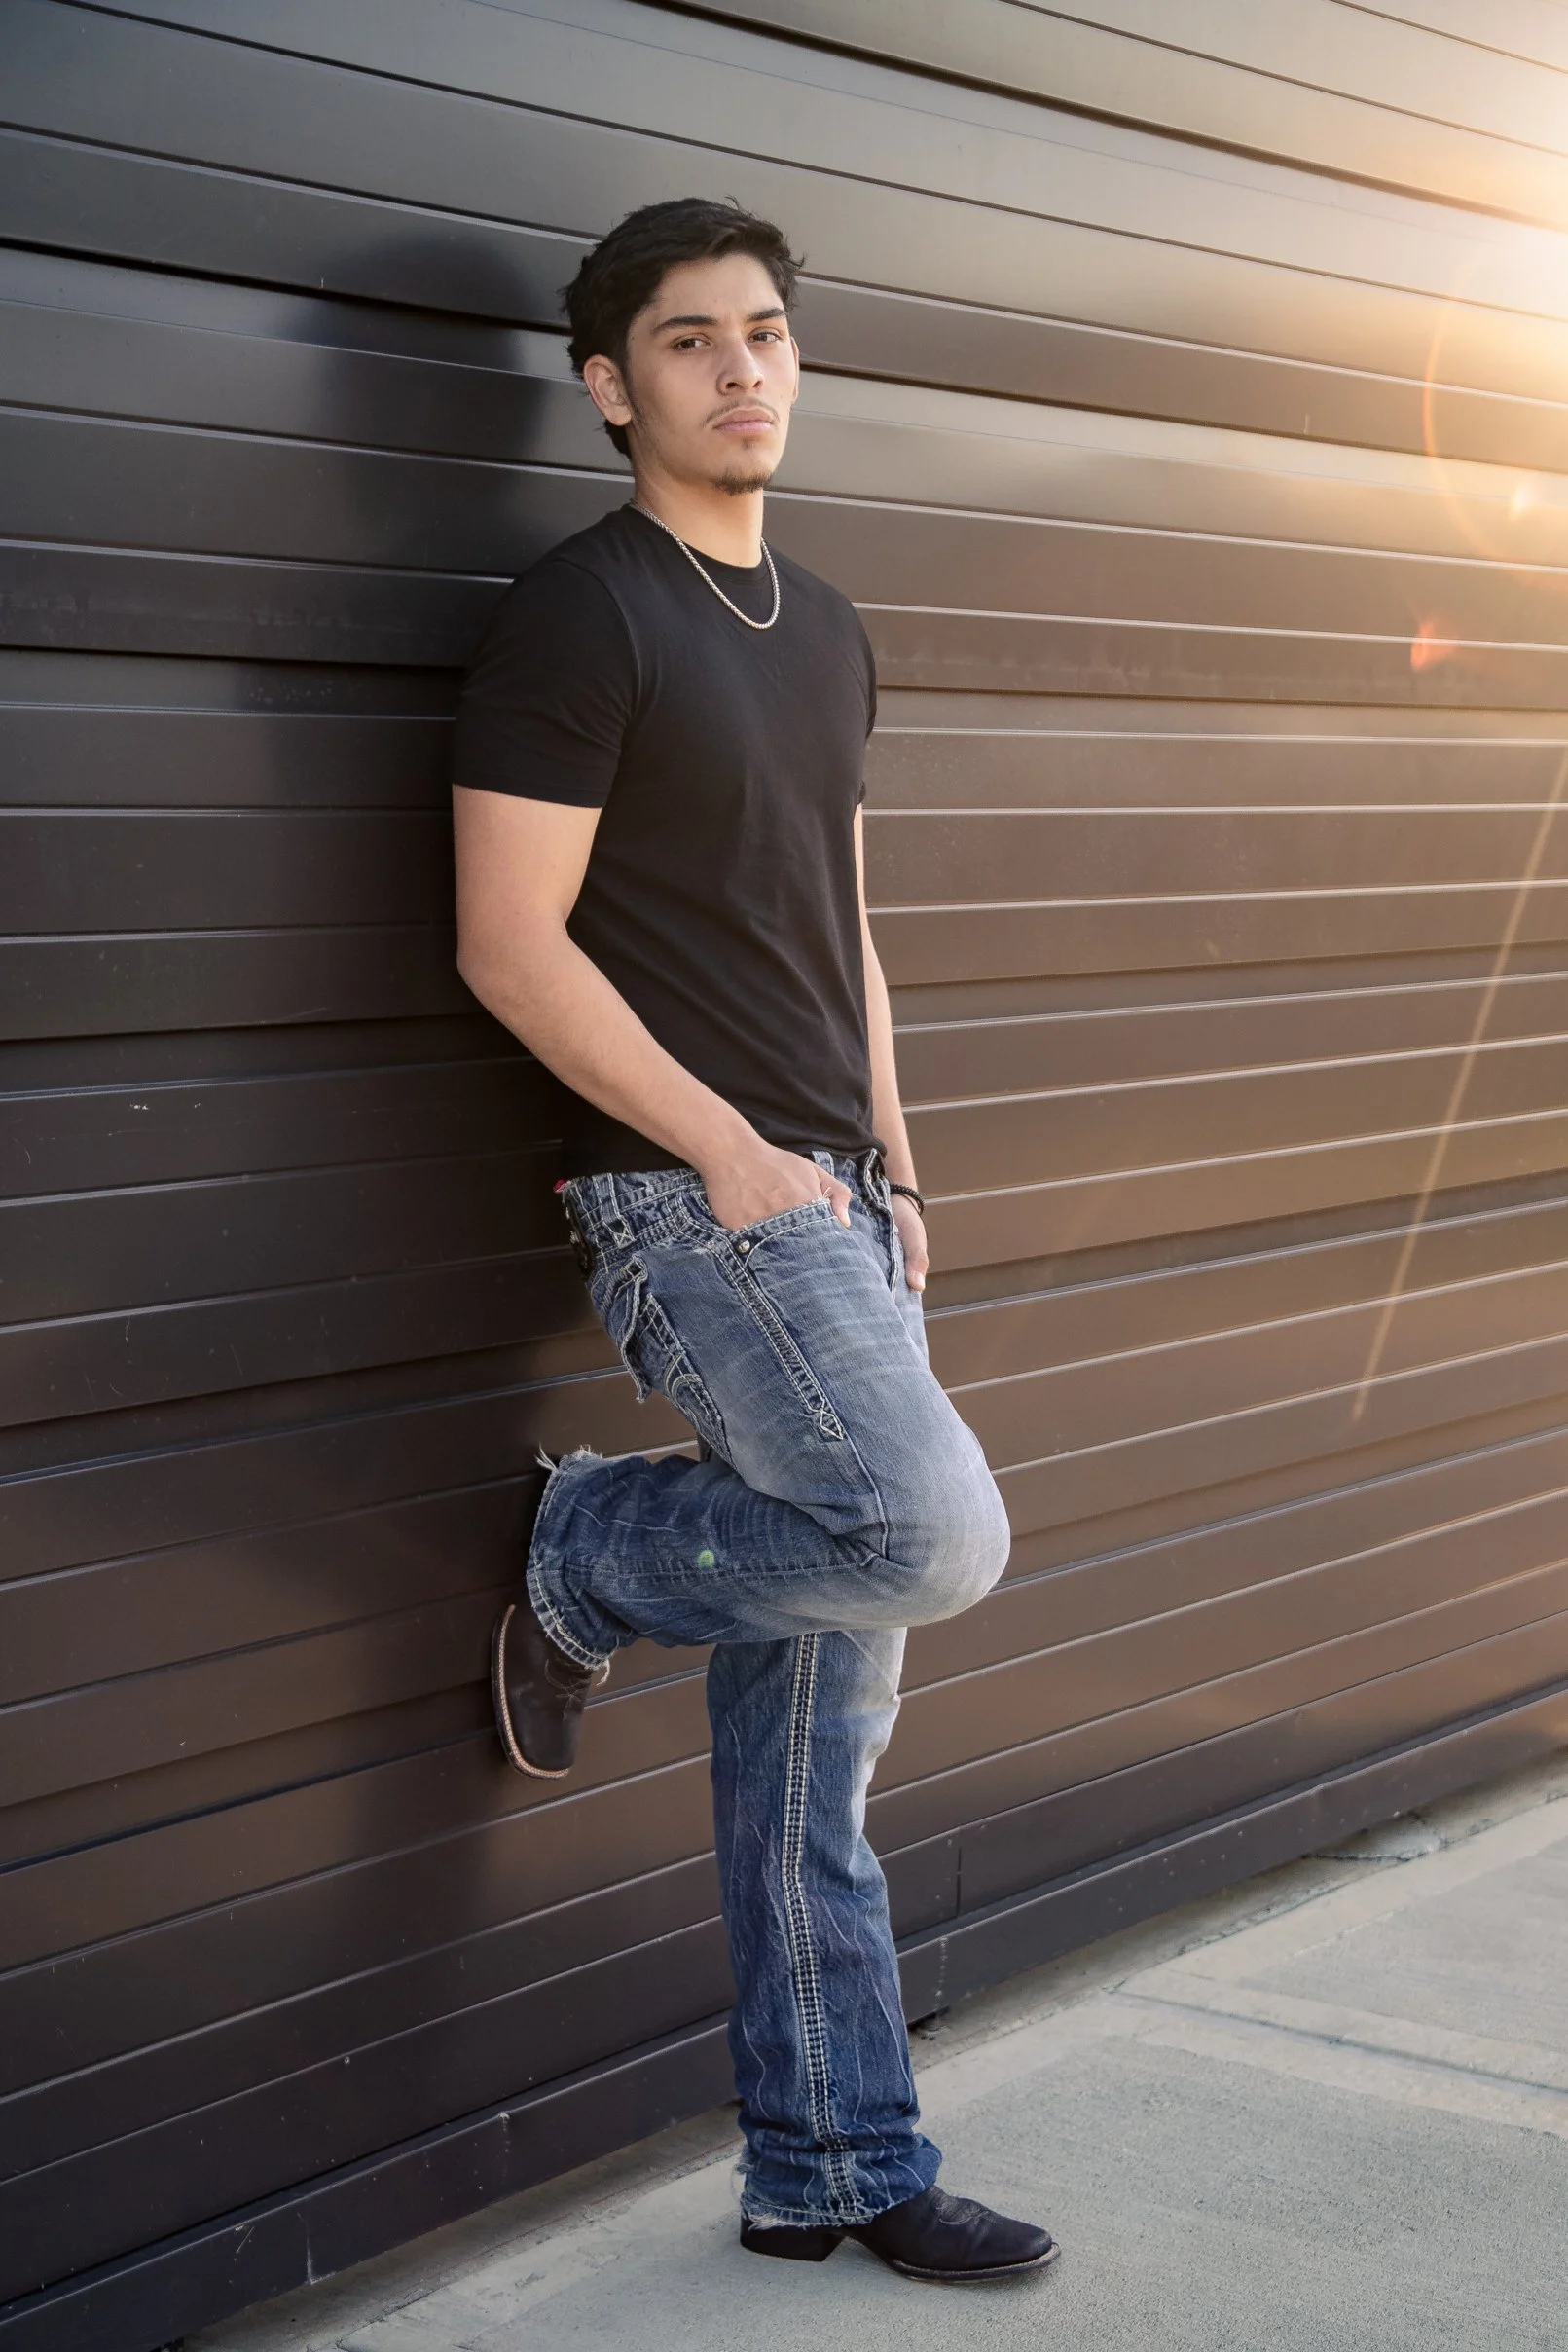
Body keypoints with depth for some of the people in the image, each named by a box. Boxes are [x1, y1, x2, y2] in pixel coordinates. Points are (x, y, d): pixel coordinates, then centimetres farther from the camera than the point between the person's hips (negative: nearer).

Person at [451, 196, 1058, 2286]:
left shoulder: (826, 631, 17)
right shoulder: (582, 617, -7)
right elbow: (510, 947, -13)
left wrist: (889, 1167, 12)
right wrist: (730, 1152, -16)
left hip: (828, 1202, 7)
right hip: (690, 1195, -7)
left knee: (820, 1719, 8)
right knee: (936, 1533, -23)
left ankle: (832, 2173, 16)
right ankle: (588, 1565, 5)